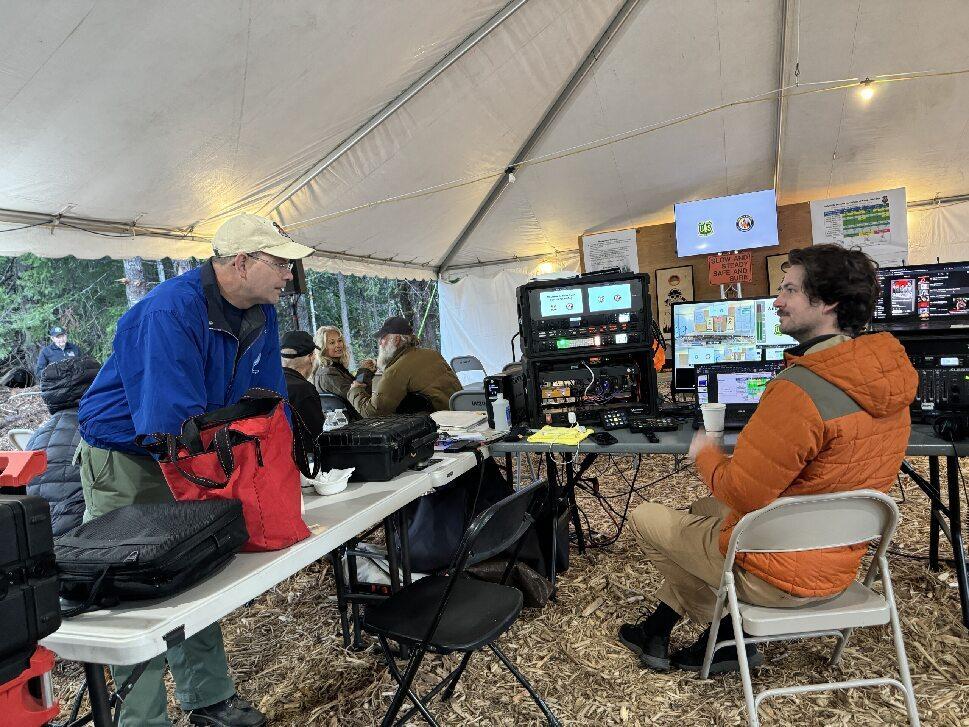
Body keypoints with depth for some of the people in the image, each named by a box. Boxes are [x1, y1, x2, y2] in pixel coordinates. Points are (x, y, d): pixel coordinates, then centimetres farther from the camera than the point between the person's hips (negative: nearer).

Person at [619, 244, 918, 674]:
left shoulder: (799, 390, -31)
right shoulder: (888, 378, -2)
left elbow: (742, 493, -25)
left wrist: (705, 454, -6)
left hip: (779, 578, -8)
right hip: (837, 564, 9)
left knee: (645, 518, 9)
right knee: (700, 510, 27)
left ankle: (729, 637, 26)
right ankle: (657, 631, 32)